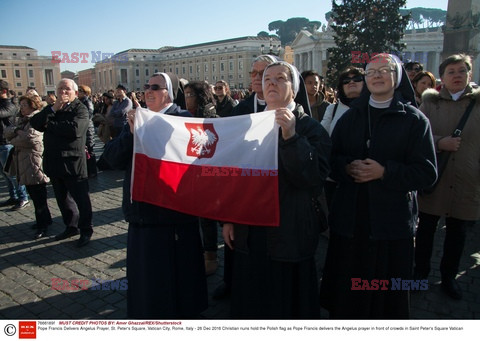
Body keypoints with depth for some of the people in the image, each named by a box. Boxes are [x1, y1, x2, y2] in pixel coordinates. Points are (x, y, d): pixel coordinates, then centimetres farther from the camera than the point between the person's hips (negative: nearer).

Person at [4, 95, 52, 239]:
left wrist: (14, 140, -6)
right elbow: (7, 131, 7)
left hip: (34, 164, -9)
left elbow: (30, 138, -23)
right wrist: (17, 131, -13)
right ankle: (44, 220, 30)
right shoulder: (24, 120, 18)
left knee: (39, 197, -1)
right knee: (34, 194, 17)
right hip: (24, 164, 9)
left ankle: (42, 225, 9)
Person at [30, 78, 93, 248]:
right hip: (54, 161, 7)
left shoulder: (80, 109, -7)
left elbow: (74, 129, -25)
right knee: (62, 198, 17)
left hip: (73, 162, -7)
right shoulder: (50, 109, 14)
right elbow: (35, 123, -1)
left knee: (81, 198, 2)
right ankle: (71, 227, 32)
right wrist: (53, 109, -12)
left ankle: (86, 230, 16)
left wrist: (50, 124, -11)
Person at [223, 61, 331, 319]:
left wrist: (291, 136, -27)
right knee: (250, 302, 18)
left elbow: (314, 178, -19)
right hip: (249, 232, 5)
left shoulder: (311, 128, -5)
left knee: (286, 302, 12)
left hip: (288, 234, -4)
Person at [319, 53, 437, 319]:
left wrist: (384, 172, -18)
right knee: (346, 287, 9)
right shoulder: (350, 117, 12)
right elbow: (331, 160, 8)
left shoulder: (414, 119, 1)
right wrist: (347, 168, -13)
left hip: (392, 220, -2)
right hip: (350, 219, 3)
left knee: (387, 294, 8)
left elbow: (427, 172, -6)